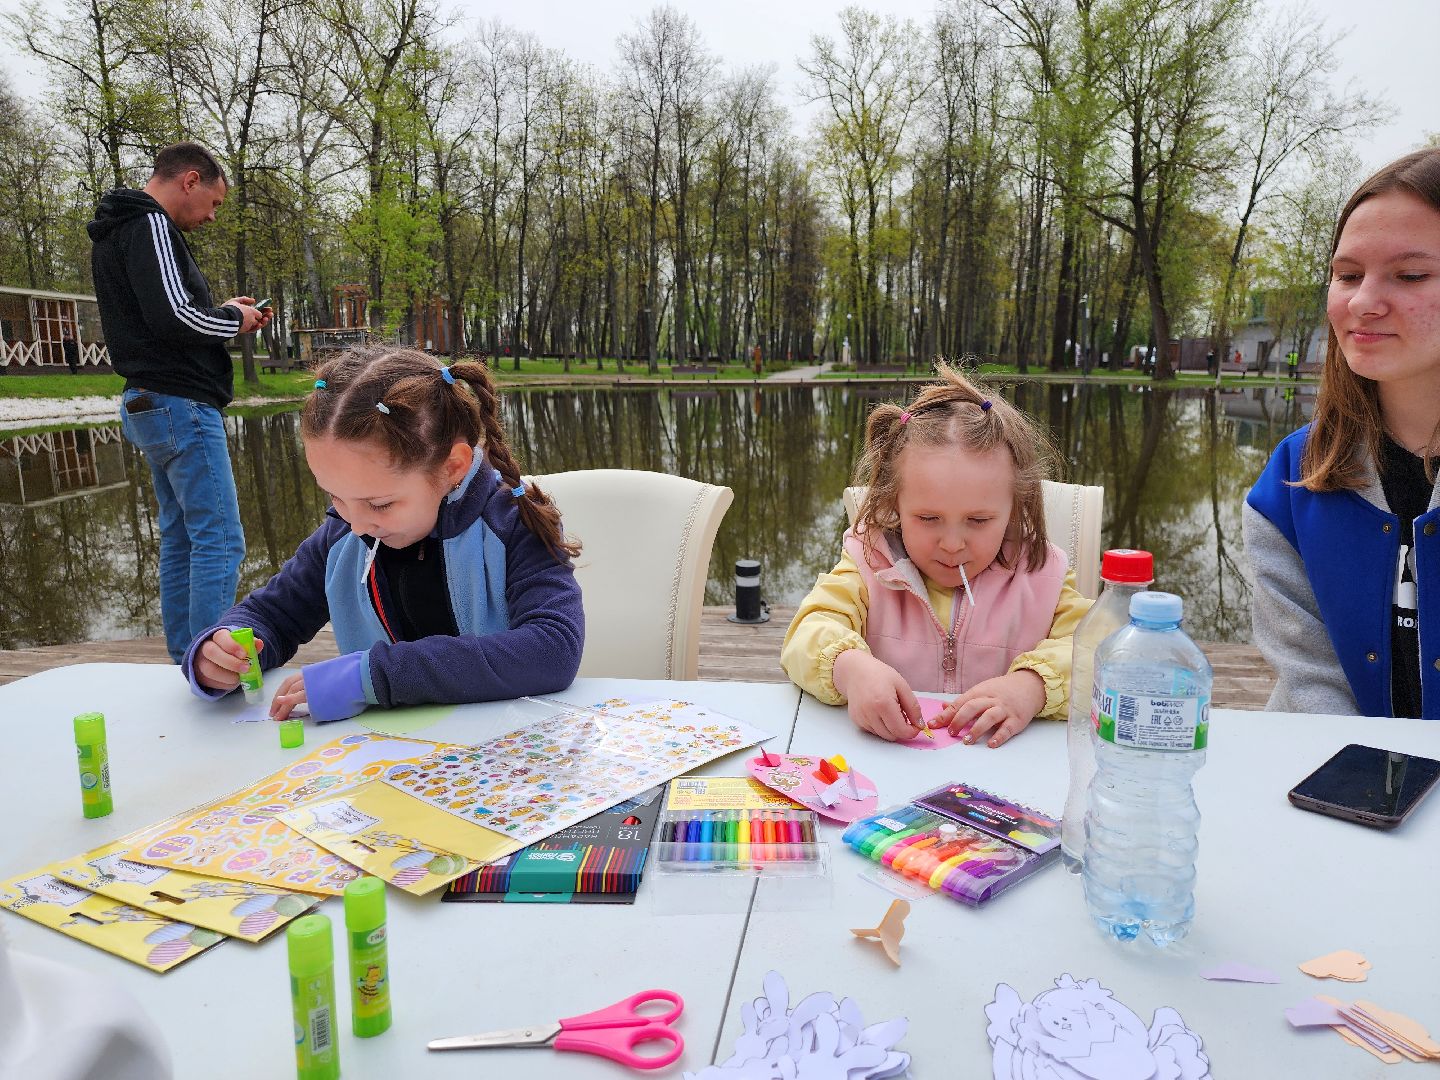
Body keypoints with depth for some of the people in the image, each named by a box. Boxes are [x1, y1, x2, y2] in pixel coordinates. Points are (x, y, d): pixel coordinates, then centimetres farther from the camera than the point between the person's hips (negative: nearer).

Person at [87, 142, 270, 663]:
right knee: (220, 542, -10)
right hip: (181, 404, -11)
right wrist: (234, 320, -6)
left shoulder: (120, 230, 21)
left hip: (152, 405, 11)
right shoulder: (149, 225, -11)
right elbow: (173, 316, -23)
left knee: (180, 538, 13)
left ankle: (183, 660, 19)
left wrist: (222, 312, 12)